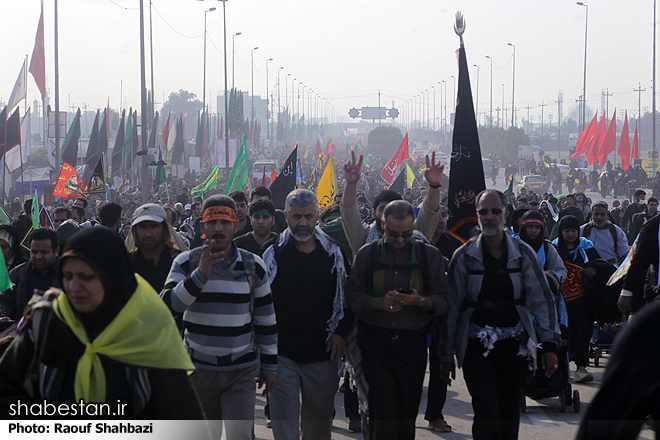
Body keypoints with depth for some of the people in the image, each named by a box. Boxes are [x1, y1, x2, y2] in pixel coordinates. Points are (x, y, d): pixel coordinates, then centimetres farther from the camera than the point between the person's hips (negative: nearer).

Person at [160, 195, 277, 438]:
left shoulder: (254, 265, 2)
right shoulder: (186, 262, -2)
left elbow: (265, 319, 9)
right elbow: (167, 306, -16)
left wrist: (269, 365, 9)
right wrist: (200, 275, -27)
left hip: (241, 371, 0)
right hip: (199, 369, 1)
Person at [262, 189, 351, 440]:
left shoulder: (333, 254, 5)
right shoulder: (273, 254, 0)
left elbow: (346, 297, 11)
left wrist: (341, 332, 0)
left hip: (322, 353, 2)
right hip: (282, 353, -2)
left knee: (319, 419, 13)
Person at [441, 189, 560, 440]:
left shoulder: (523, 253, 3)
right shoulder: (464, 256, 0)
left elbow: (543, 300, 4)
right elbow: (452, 307, 3)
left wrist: (549, 346, -4)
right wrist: (447, 355, 3)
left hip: (515, 345, 2)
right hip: (476, 347, -2)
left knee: (509, 417, 8)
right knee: (487, 418, -14)